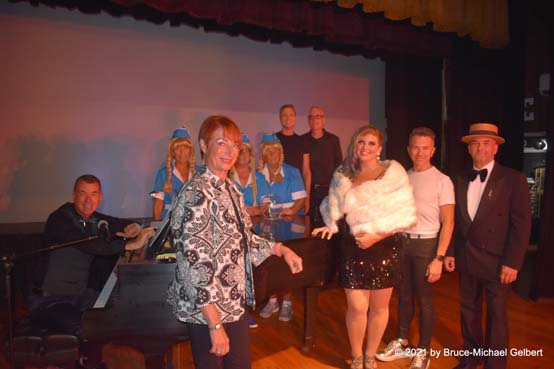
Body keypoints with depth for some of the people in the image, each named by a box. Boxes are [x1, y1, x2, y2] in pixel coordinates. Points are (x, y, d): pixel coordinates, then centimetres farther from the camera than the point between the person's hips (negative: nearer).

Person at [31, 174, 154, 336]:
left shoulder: (95, 220, 6)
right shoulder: (61, 219, -14)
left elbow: (126, 224, 14)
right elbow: (88, 244, -31)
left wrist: (134, 228, -11)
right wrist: (130, 244, -37)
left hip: (81, 297, 7)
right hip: (52, 302, -7)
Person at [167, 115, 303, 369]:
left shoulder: (230, 187, 6)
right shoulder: (197, 193, -21)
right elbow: (195, 263, -24)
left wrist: (281, 249, 8)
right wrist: (215, 324, -24)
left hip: (234, 302, 8)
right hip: (208, 308, -8)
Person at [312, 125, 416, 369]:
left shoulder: (393, 173, -5)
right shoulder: (343, 175, 4)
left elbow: (405, 214, -10)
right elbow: (335, 208, 16)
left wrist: (376, 235, -18)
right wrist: (331, 225, -3)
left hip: (384, 248, -1)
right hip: (353, 249, 1)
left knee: (379, 306, 12)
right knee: (357, 307, -2)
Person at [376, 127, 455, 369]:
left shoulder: (442, 181, -8)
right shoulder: (403, 177, 5)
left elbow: (448, 223, -9)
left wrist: (438, 259, -15)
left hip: (425, 244, -4)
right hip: (401, 241, 4)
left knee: (424, 300, 8)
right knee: (404, 295, 16)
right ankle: (401, 343, 33)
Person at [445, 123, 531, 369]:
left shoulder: (513, 179, -7)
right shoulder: (460, 180, 6)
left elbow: (521, 224, -10)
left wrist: (512, 262, -14)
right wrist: (450, 252, 5)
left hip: (496, 261, -4)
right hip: (466, 259, 4)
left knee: (497, 316, 9)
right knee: (468, 310, 16)